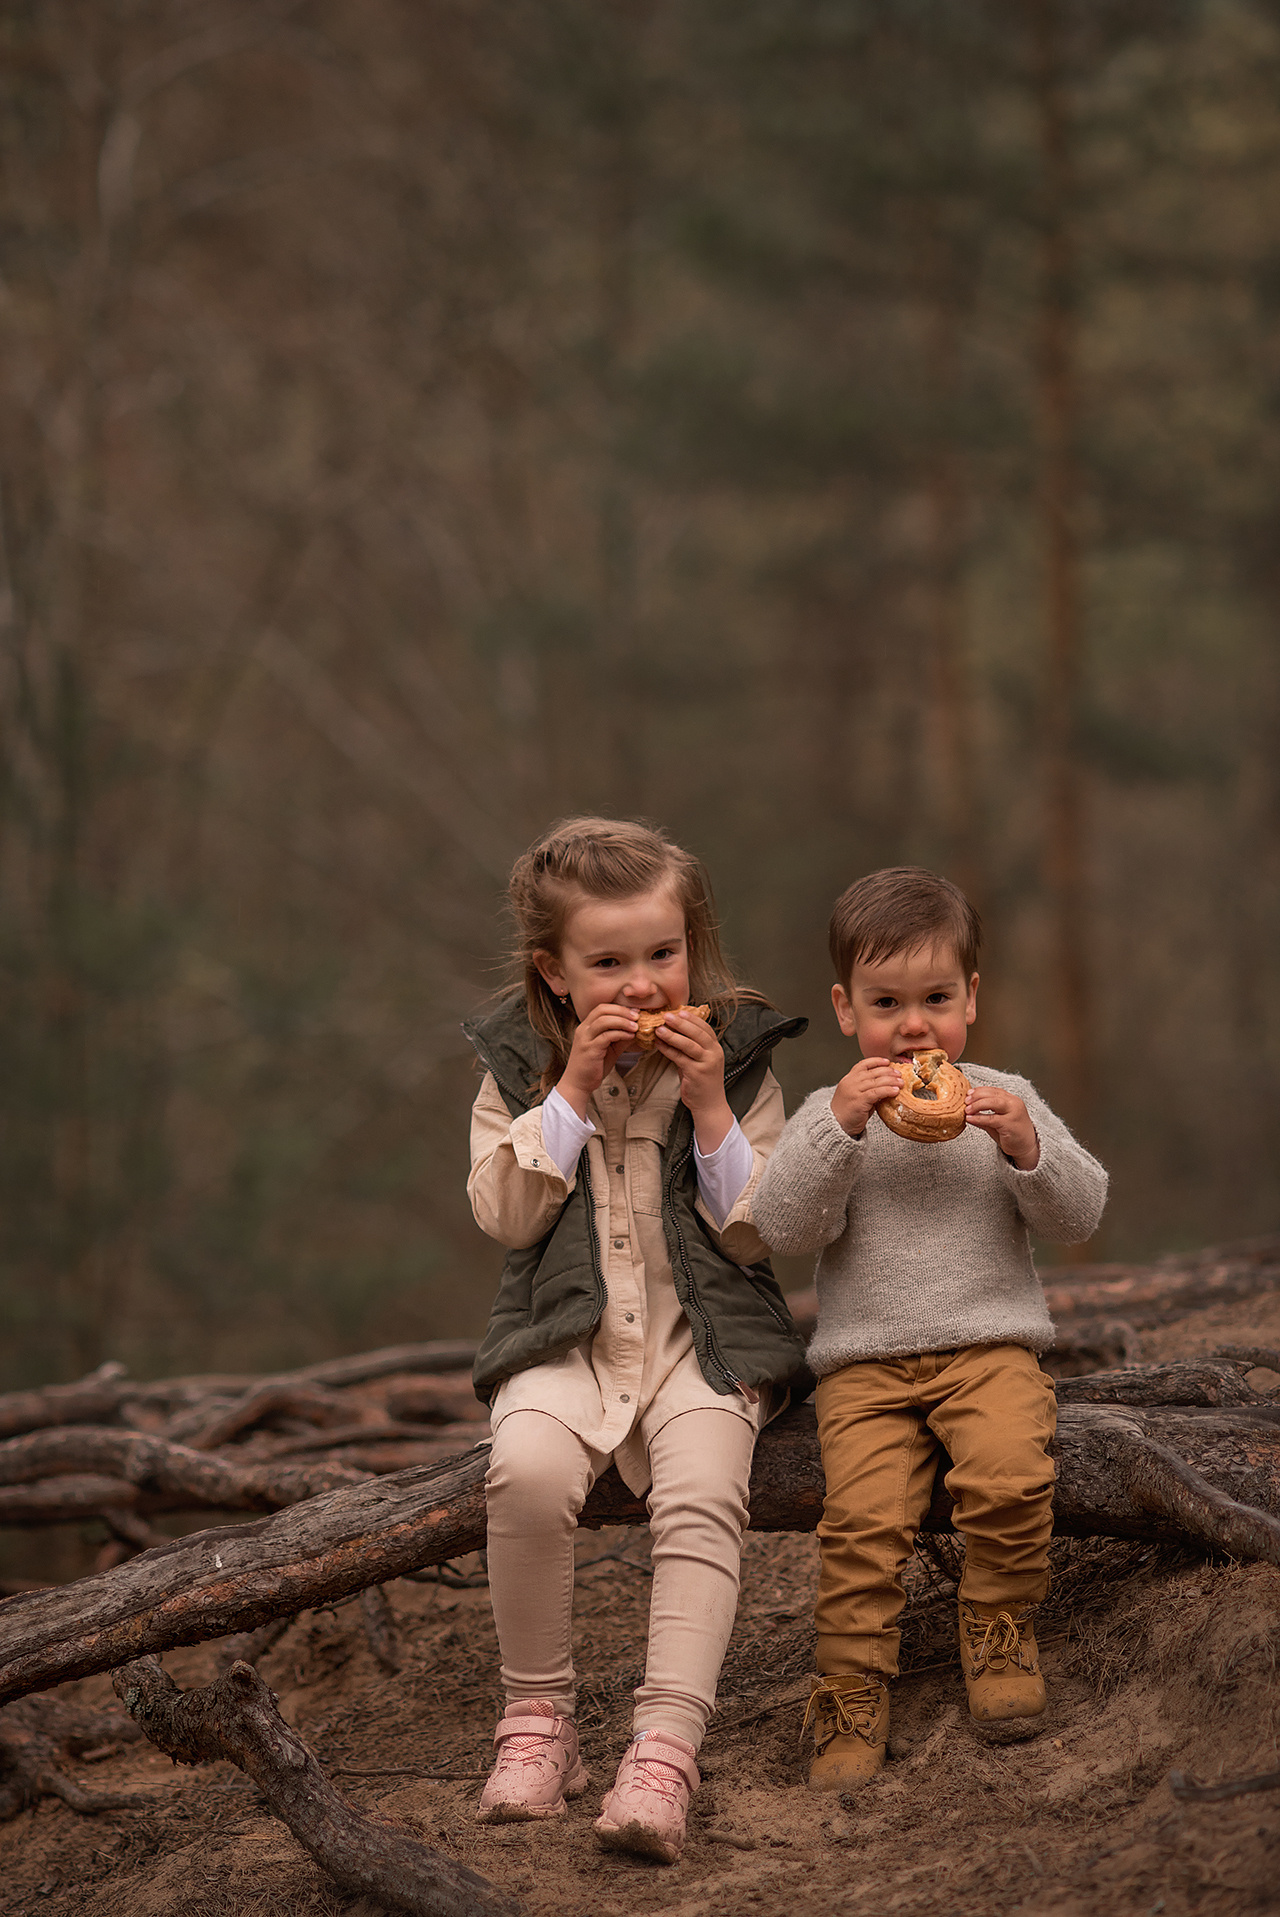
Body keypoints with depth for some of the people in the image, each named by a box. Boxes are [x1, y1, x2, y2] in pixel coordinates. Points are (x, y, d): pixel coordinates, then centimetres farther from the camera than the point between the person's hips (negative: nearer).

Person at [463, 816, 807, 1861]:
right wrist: (573, 1092, -11)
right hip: (568, 1338, 1)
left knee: (701, 1493, -30)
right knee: (526, 1469, -30)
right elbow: (504, 1215, -4)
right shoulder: (520, 1067, 7)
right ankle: (539, 1717, -14)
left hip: (704, 1338, -1)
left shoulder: (738, 1061, 4)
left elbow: (763, 1231, 0)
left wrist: (710, 1108, -12)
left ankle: (664, 1750, -34)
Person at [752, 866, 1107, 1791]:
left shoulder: (1004, 1101, 11)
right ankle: (854, 1684, -9)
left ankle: (1000, 1622, -4)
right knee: (863, 1515, -23)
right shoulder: (831, 1113, 9)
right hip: (864, 1360, 0)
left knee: (1010, 1477, -28)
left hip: (990, 1345, 0)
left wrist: (1027, 1149, -15)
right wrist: (841, 1130, -19)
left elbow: (1081, 1217, 4)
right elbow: (787, 1226, -7)